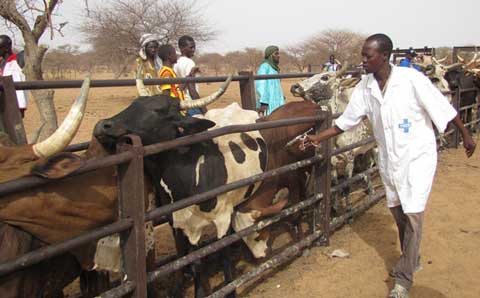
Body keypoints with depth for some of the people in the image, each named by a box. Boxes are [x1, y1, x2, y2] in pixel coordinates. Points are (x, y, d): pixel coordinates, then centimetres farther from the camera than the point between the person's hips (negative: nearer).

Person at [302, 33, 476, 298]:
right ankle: (411, 260, 40)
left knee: (413, 215, -5)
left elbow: (443, 108, -11)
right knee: (398, 212, 17)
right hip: (389, 158, 5)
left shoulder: (411, 79, -20)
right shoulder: (364, 88, -6)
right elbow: (345, 122, 3)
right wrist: (318, 138, -3)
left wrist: (466, 135, -2)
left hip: (417, 155, -5)